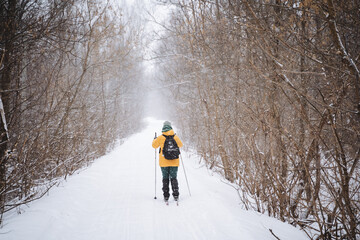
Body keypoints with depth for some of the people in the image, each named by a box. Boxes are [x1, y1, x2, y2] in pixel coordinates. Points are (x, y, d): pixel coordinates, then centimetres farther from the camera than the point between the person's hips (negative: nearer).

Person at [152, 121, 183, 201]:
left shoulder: (160, 138, -8)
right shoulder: (175, 137, -3)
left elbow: (154, 145, 7)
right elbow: (180, 145, 15)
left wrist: (154, 139, 27)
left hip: (164, 162, -1)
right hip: (174, 162, 1)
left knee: (165, 179, 9)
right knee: (174, 178, 10)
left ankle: (166, 196, 6)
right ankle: (175, 195, 2)